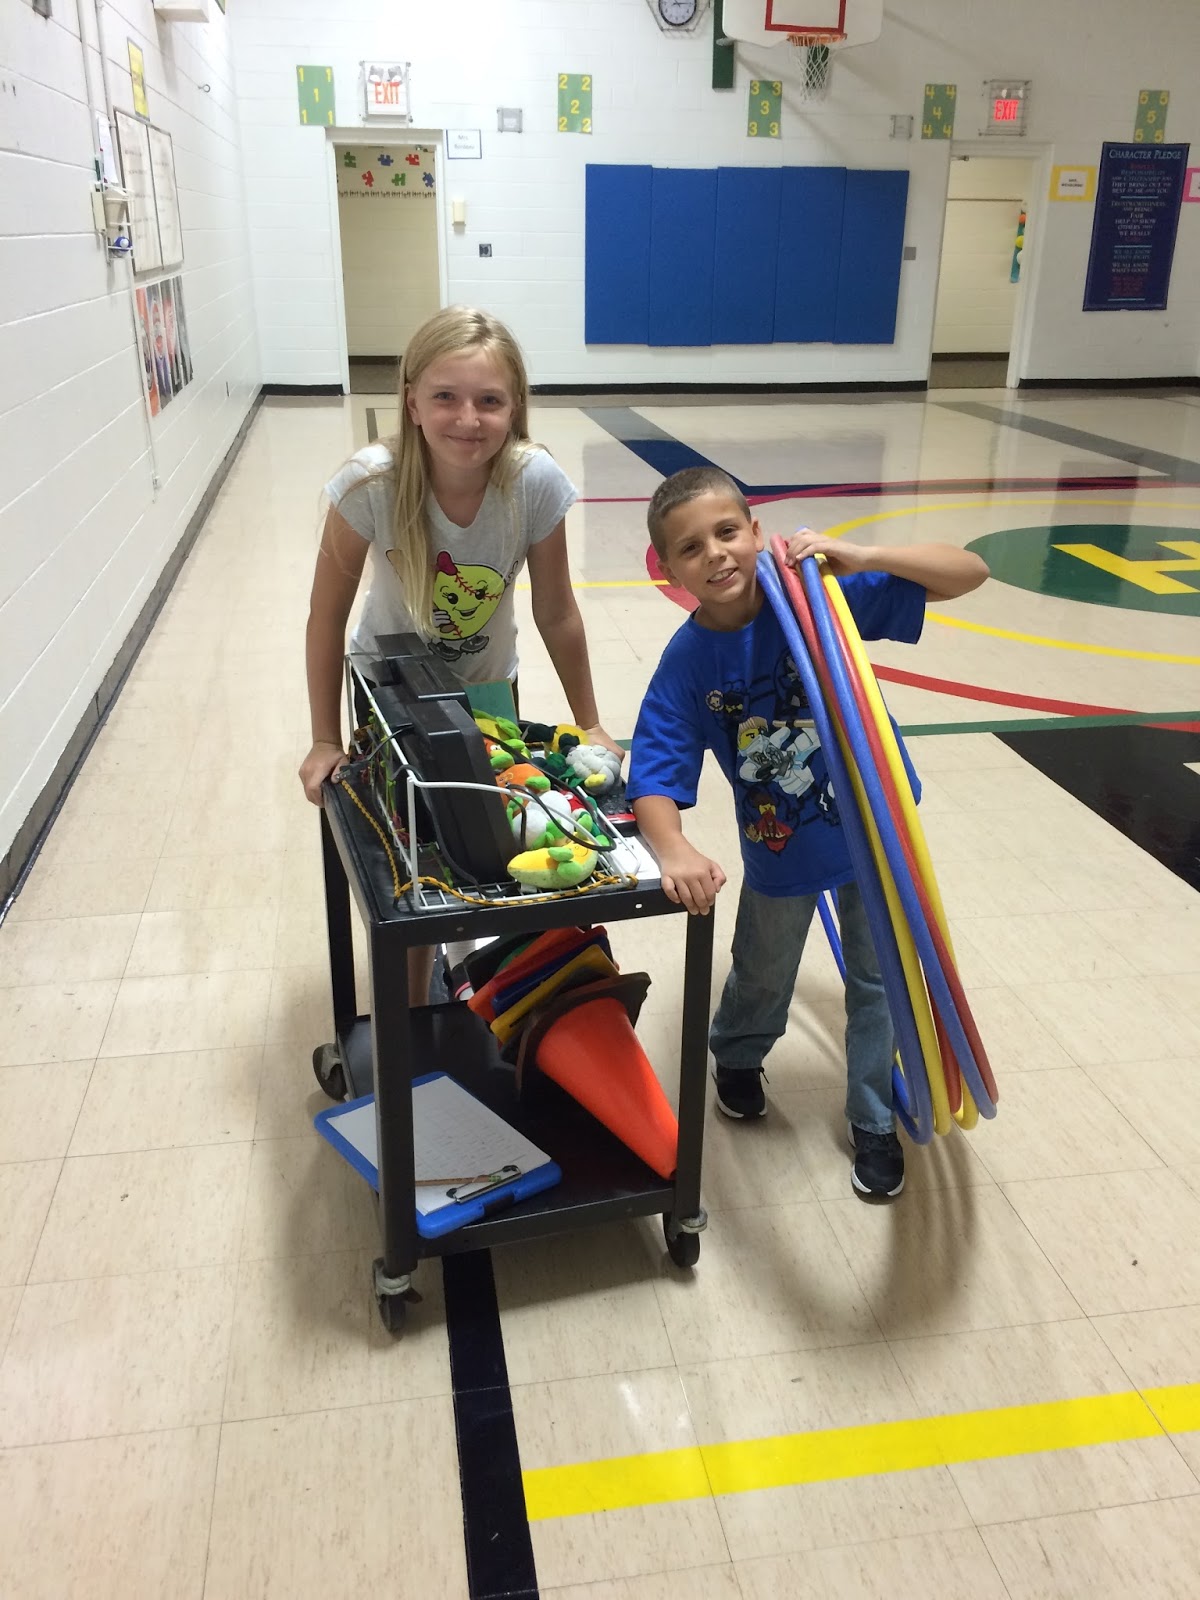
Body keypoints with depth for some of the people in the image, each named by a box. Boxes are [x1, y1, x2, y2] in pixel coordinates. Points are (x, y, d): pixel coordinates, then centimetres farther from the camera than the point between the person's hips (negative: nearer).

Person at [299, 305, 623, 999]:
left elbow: (557, 615, -14)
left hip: (487, 688, 2)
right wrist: (327, 744, -12)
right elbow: (328, 617, -18)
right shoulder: (372, 483, -32)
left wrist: (590, 726, -5)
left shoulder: (536, 483, -28)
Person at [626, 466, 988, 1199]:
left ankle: (874, 1122, 40)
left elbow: (970, 573, -23)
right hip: (780, 847, 0)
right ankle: (738, 1058, 58)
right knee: (763, 978, 23)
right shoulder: (686, 664, -20)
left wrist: (861, 558, -38)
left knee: (879, 979, 16)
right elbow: (655, 780, -23)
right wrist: (676, 853, -44)